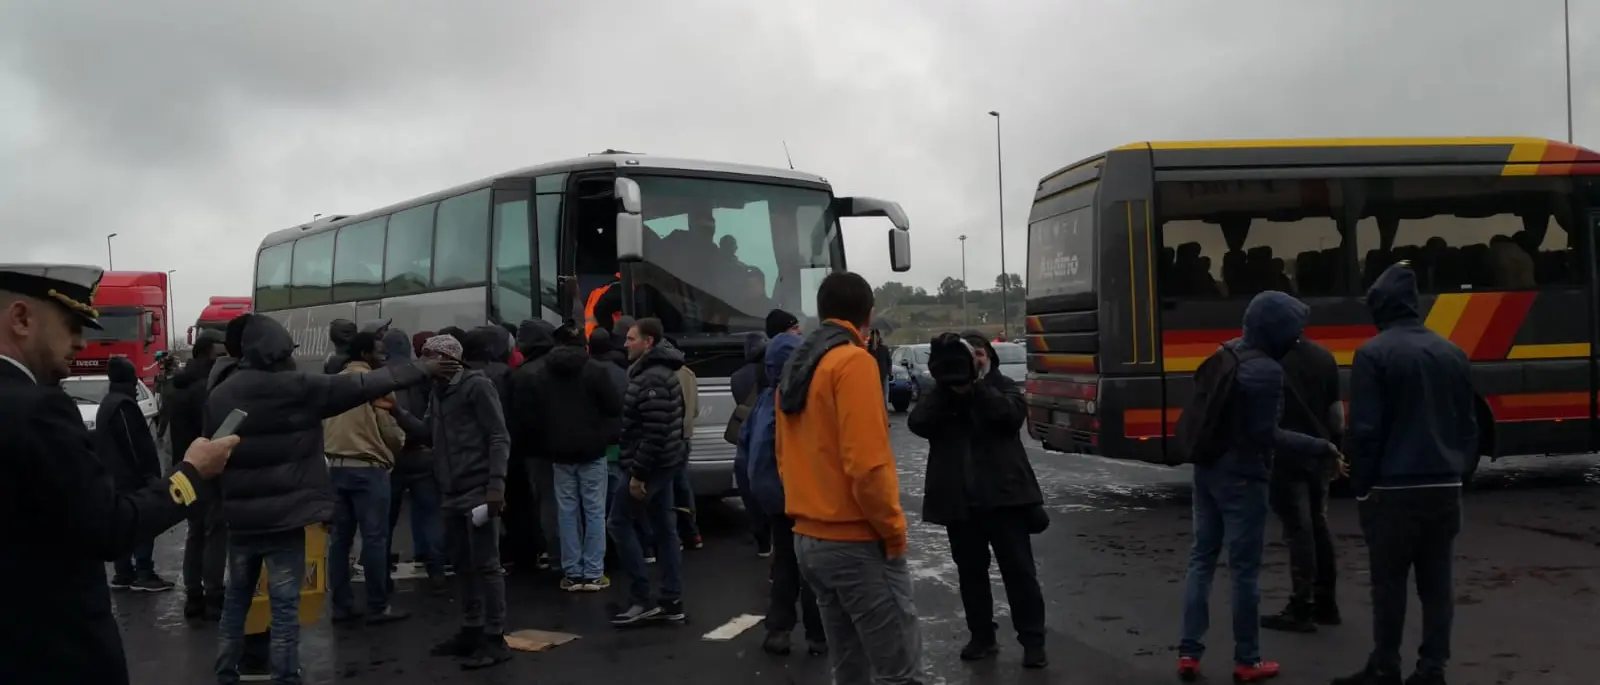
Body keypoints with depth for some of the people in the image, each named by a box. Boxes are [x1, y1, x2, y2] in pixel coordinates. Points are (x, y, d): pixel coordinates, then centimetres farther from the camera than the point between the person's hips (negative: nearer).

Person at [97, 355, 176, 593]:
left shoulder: (107, 404, 17)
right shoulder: (123, 405, -17)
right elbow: (136, 444, -20)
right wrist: (150, 473, -16)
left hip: (116, 476, 10)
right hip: (131, 475, -10)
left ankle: (123, 574, 15)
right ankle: (144, 575, -7)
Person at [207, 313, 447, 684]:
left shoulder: (219, 394, 2)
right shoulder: (297, 388, -14)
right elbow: (362, 385, -9)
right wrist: (422, 370, -2)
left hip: (240, 515, 5)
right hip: (283, 515, -5)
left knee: (236, 597, 17)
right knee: (284, 603, 0)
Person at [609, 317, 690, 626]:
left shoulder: (652, 378, -19)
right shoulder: (659, 372, 15)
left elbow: (654, 432, -25)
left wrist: (638, 472, -22)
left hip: (652, 463, -10)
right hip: (664, 462, 10)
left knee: (620, 523, -3)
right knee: (664, 528, 10)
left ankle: (641, 599, -1)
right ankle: (672, 601, 13)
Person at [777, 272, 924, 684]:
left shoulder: (795, 368, 12)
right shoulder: (854, 361, -14)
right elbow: (866, 463, -21)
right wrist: (894, 529, -11)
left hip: (809, 539, 9)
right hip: (857, 542, -9)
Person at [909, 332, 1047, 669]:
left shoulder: (1003, 387, 6)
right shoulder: (940, 394, 10)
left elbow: (1013, 414, -15)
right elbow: (917, 423, -8)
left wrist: (975, 387, -21)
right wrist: (944, 388, -18)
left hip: (1003, 494, -2)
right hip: (958, 499, 3)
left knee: (1020, 570, 0)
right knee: (970, 571, 11)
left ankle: (1033, 641, 8)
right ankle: (982, 637, 23)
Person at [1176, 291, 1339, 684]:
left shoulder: (1227, 353, 7)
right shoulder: (1266, 371, -19)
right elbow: (1265, 436, -19)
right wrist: (1320, 447, -13)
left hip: (1208, 470, 8)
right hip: (1242, 478, -8)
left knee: (1201, 559, 11)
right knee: (1245, 568, 2)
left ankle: (1189, 652, 12)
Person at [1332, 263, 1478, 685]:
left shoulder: (1374, 354, -10)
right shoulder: (1451, 352, 9)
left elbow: (1365, 430, -13)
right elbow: (1469, 425, 13)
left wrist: (1361, 486, -5)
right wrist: (1457, 472, 19)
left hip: (1393, 488, -5)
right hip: (1444, 487, 5)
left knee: (1389, 583, 4)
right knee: (1436, 582, 10)